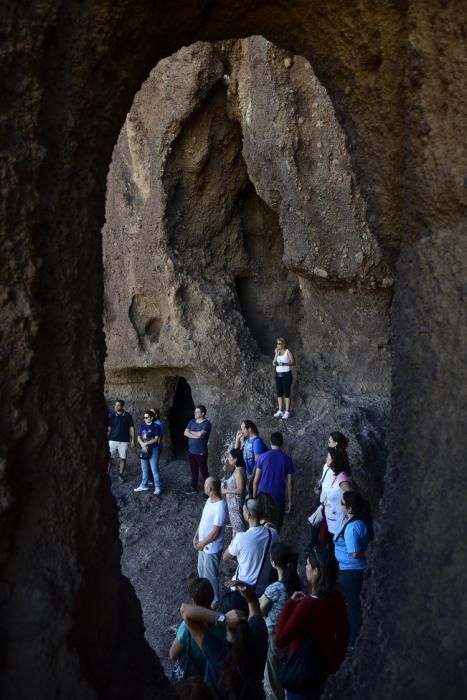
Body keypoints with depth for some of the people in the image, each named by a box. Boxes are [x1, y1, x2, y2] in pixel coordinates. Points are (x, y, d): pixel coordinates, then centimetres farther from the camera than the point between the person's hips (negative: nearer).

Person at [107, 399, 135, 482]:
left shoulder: (128, 416, -1)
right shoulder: (111, 415, 0)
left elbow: (131, 428, 3)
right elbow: (109, 428, 2)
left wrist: (132, 440, 0)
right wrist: (106, 438, -2)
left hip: (124, 441, 0)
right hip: (113, 440, 0)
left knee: (123, 458, 4)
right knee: (109, 457, -2)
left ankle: (121, 474, 17)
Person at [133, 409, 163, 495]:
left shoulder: (156, 426, -7)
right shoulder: (142, 426, 6)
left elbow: (156, 439, -12)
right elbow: (139, 438, 5)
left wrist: (146, 443, -19)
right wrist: (143, 445, -13)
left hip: (153, 450, -5)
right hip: (144, 450, 5)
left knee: (154, 469, -5)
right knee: (144, 469, 14)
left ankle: (157, 488, 0)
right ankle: (144, 485, 25)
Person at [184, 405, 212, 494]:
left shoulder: (207, 423, -13)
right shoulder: (192, 422, 7)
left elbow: (200, 434, -24)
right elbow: (185, 433, -4)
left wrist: (191, 432, -7)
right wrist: (196, 435, -18)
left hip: (201, 452, -6)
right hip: (191, 451, 6)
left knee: (204, 471, 0)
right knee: (193, 470, 17)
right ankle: (194, 487, 29)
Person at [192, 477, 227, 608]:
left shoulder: (220, 508, -32)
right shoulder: (209, 500, -2)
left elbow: (215, 532, -27)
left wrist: (202, 543, -17)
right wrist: (196, 536, 2)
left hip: (212, 548, -9)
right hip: (203, 545, 9)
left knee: (210, 575, 9)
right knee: (202, 571, 25)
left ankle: (214, 600, 29)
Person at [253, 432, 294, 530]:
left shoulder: (263, 457, -3)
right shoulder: (287, 459, -1)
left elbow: (256, 480, -2)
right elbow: (289, 483, 0)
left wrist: (254, 497, 8)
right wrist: (289, 501, 7)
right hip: (279, 499, 0)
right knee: (276, 528, 6)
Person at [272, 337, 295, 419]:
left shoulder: (287, 351, -7)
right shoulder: (277, 352, 11)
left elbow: (293, 362, -9)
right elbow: (274, 363, 7)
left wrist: (285, 363, -24)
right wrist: (276, 354, -3)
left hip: (286, 374, -6)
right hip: (278, 374, 6)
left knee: (286, 393, -3)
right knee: (279, 393, 8)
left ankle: (287, 412, 0)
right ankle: (280, 410, 14)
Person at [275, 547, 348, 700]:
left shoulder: (307, 605, -30)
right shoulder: (337, 599, -8)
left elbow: (280, 640, -26)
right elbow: (343, 633, 7)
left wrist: (290, 604, -22)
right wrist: (335, 661, 19)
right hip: (324, 666, 7)